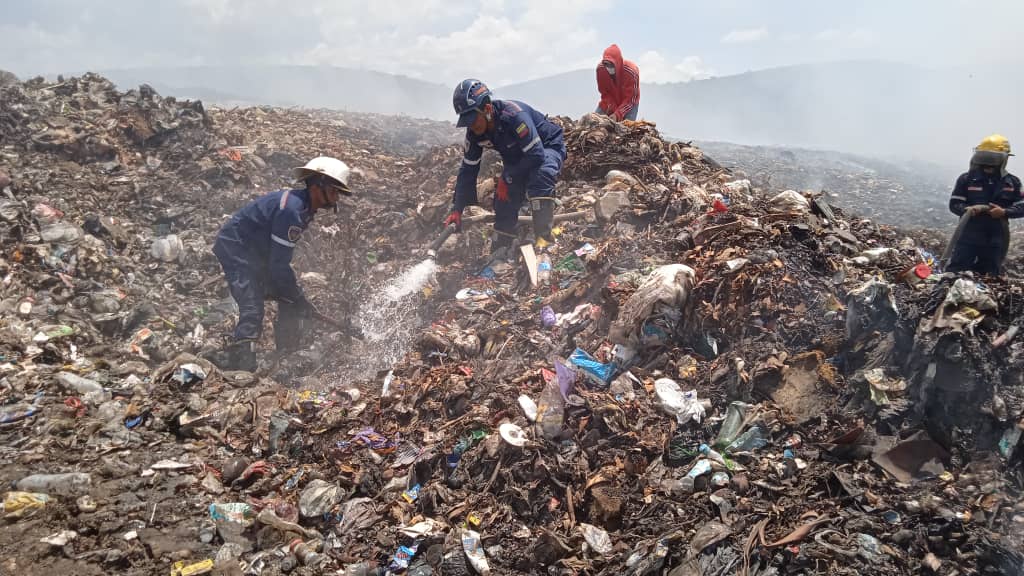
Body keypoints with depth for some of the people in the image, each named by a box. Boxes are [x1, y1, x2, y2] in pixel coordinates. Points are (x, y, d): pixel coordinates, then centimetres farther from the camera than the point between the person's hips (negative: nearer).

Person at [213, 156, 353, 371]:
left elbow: (280, 260, 11)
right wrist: (298, 297, -17)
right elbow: (279, 265, -27)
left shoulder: (304, 208, 4)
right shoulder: (291, 209, -27)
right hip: (235, 249, -10)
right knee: (252, 312, -22)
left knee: (291, 303, 10)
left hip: (256, 253, 10)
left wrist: (296, 296, 8)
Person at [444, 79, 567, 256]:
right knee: (504, 199, -6)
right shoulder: (474, 133, -15)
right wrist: (457, 209, -13)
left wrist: (507, 178, -28)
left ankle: (543, 236, -34)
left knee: (541, 175, -37)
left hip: (547, 147, -6)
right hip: (518, 158, 6)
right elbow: (468, 170, -9)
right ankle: (499, 253, 6)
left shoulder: (514, 115, -37)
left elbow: (536, 156, -37)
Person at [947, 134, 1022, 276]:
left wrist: (1004, 212, -17)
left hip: (996, 238, 2)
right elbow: (954, 204, -3)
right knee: (955, 271, -5)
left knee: (991, 276, 10)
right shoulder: (967, 179, -4)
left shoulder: (1012, 182, 3)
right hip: (969, 234, -2)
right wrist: (968, 210, -24)